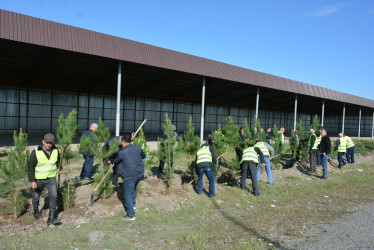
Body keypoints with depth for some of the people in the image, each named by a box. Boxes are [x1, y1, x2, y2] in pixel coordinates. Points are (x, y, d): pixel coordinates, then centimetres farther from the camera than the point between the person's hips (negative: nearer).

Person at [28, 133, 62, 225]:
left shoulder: (55, 150, -3)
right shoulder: (36, 152, -14)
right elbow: (31, 167, -10)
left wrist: (59, 168, 1)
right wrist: (32, 181, -13)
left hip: (51, 178, 1)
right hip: (39, 179, -1)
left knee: (53, 195, -11)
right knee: (36, 197, 16)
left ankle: (52, 218, -6)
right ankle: (36, 211, 45)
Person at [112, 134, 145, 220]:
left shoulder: (122, 152, -14)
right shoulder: (137, 148, 0)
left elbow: (116, 162, 4)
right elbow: (143, 156, 17)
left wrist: (111, 162, 26)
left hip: (130, 177, -6)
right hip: (140, 174, 7)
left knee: (128, 195, 6)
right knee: (133, 189, 30)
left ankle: (131, 215, 11)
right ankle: (133, 204, 47)